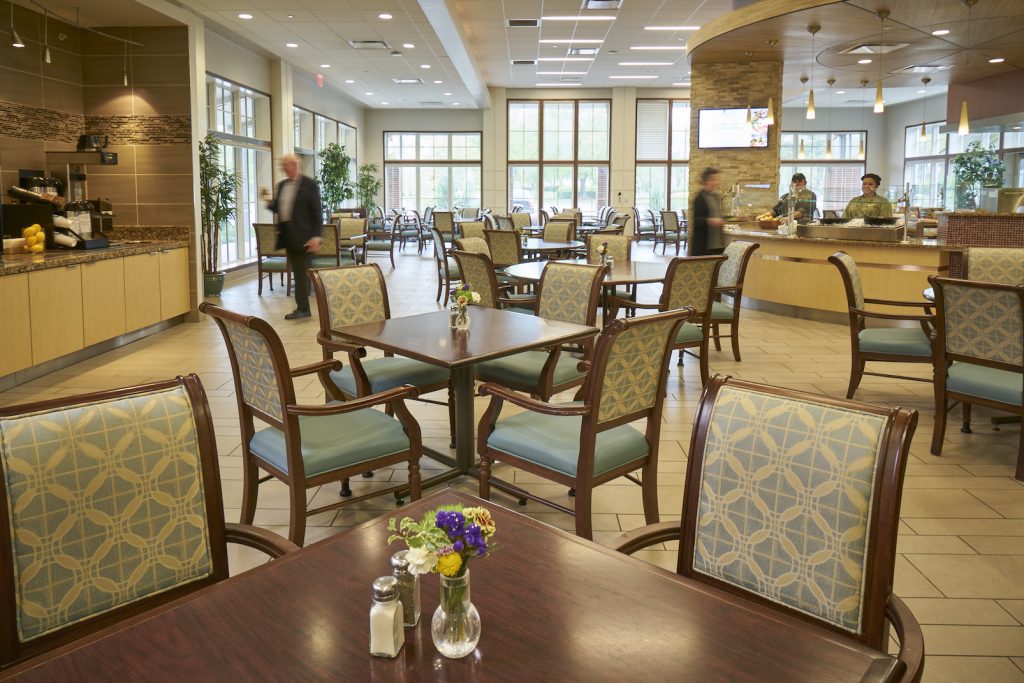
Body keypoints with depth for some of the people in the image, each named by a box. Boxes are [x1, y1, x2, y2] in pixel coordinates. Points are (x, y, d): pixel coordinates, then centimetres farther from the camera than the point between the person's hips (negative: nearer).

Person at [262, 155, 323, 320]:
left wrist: (316, 236, -16)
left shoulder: (309, 185, -6)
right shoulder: (281, 185, 15)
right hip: (286, 233, 7)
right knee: (298, 272, 9)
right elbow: (278, 208, 19)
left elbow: (317, 211, -9)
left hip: (302, 235, -7)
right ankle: (303, 308, 14)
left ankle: (302, 308, -1)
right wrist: (268, 200, -1)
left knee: (301, 272, -7)